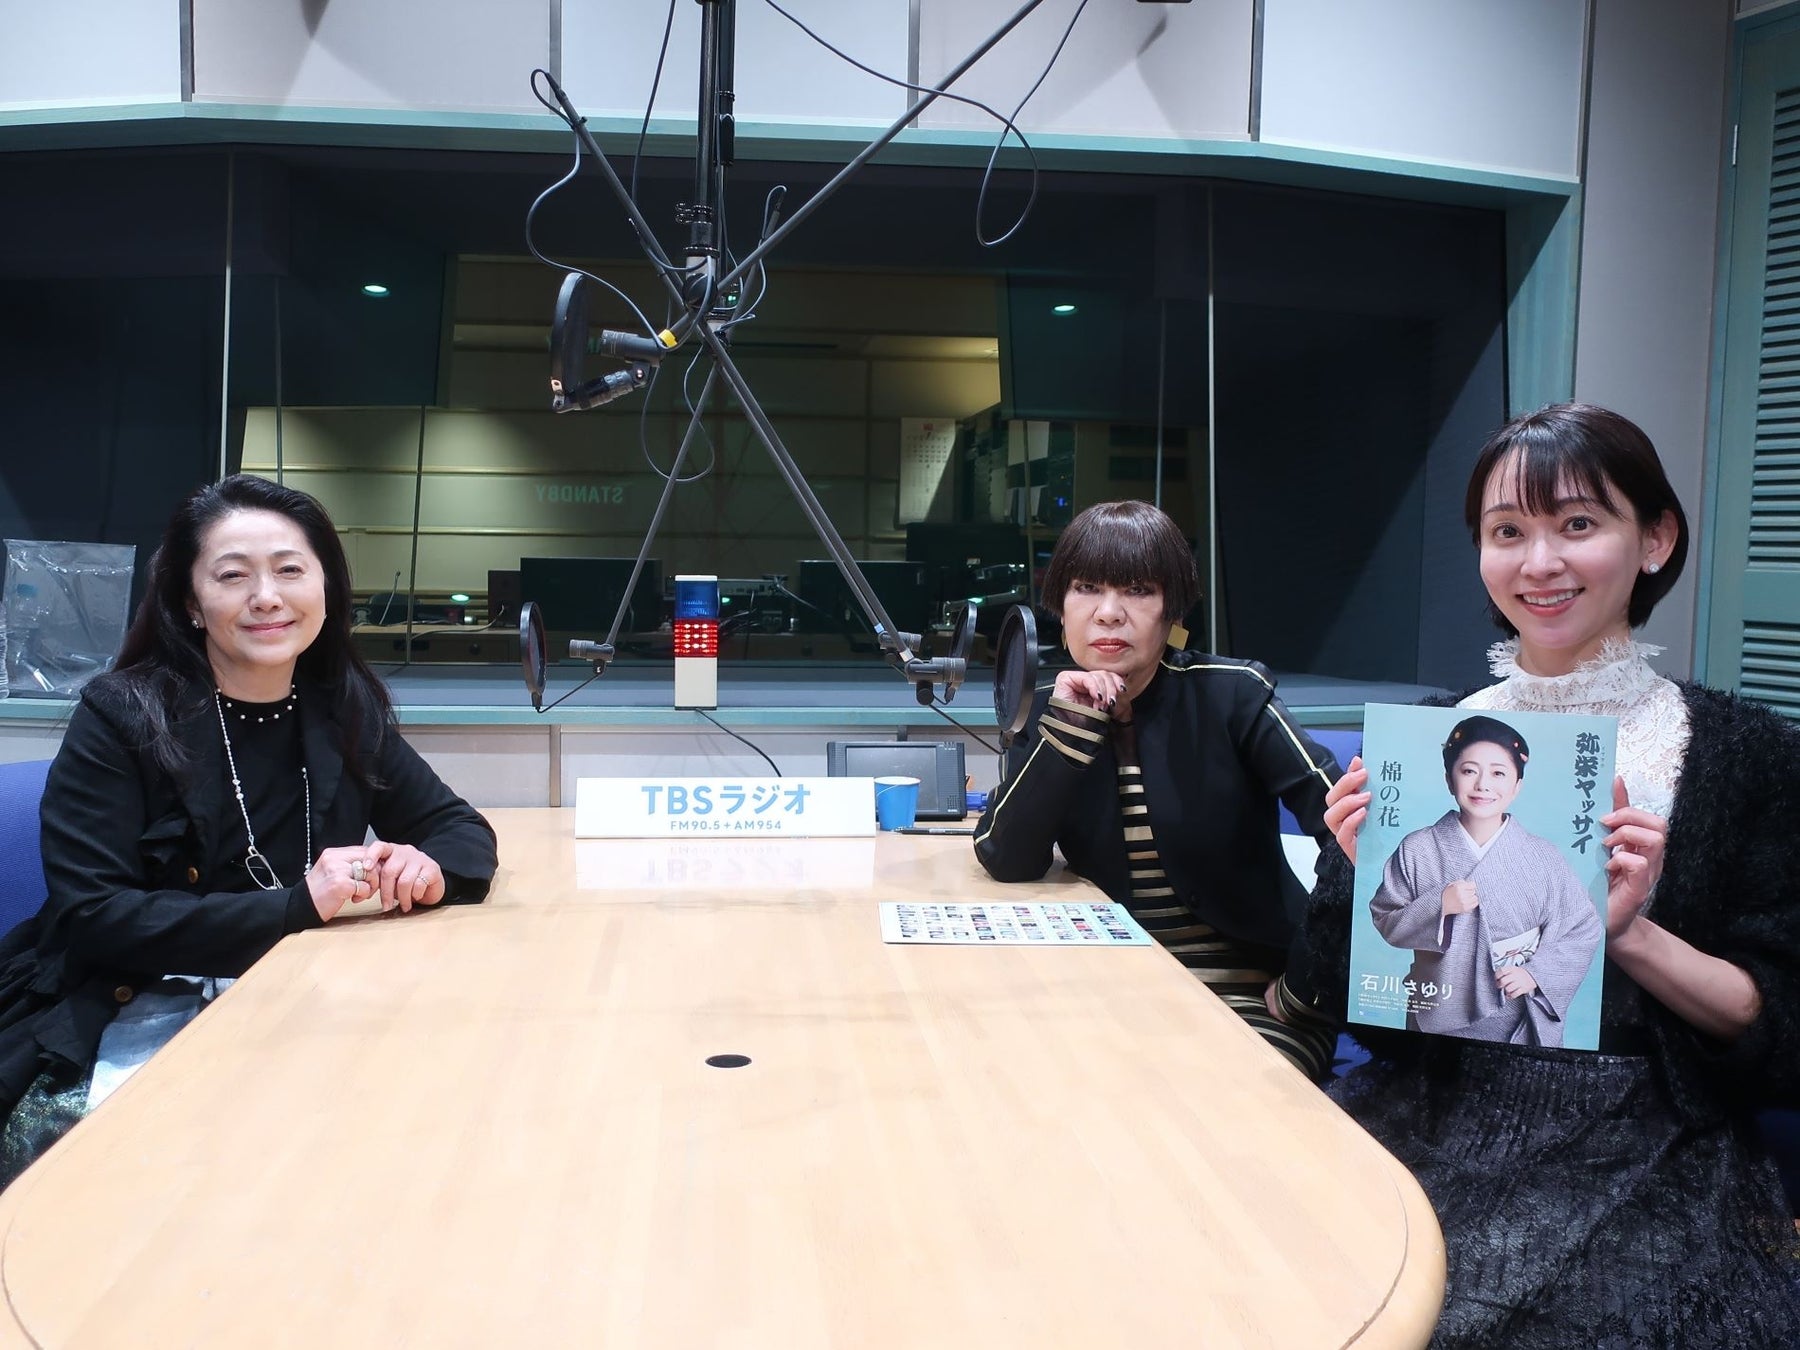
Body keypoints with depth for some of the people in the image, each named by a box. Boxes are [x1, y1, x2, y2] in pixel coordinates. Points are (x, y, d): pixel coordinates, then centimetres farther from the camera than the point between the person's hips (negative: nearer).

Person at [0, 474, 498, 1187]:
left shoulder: (344, 709, 5)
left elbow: (462, 828, 11)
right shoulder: (121, 715, -7)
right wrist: (296, 905, -24)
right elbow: (92, 917, -15)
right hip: (133, 1017, -4)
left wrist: (431, 867, -14)